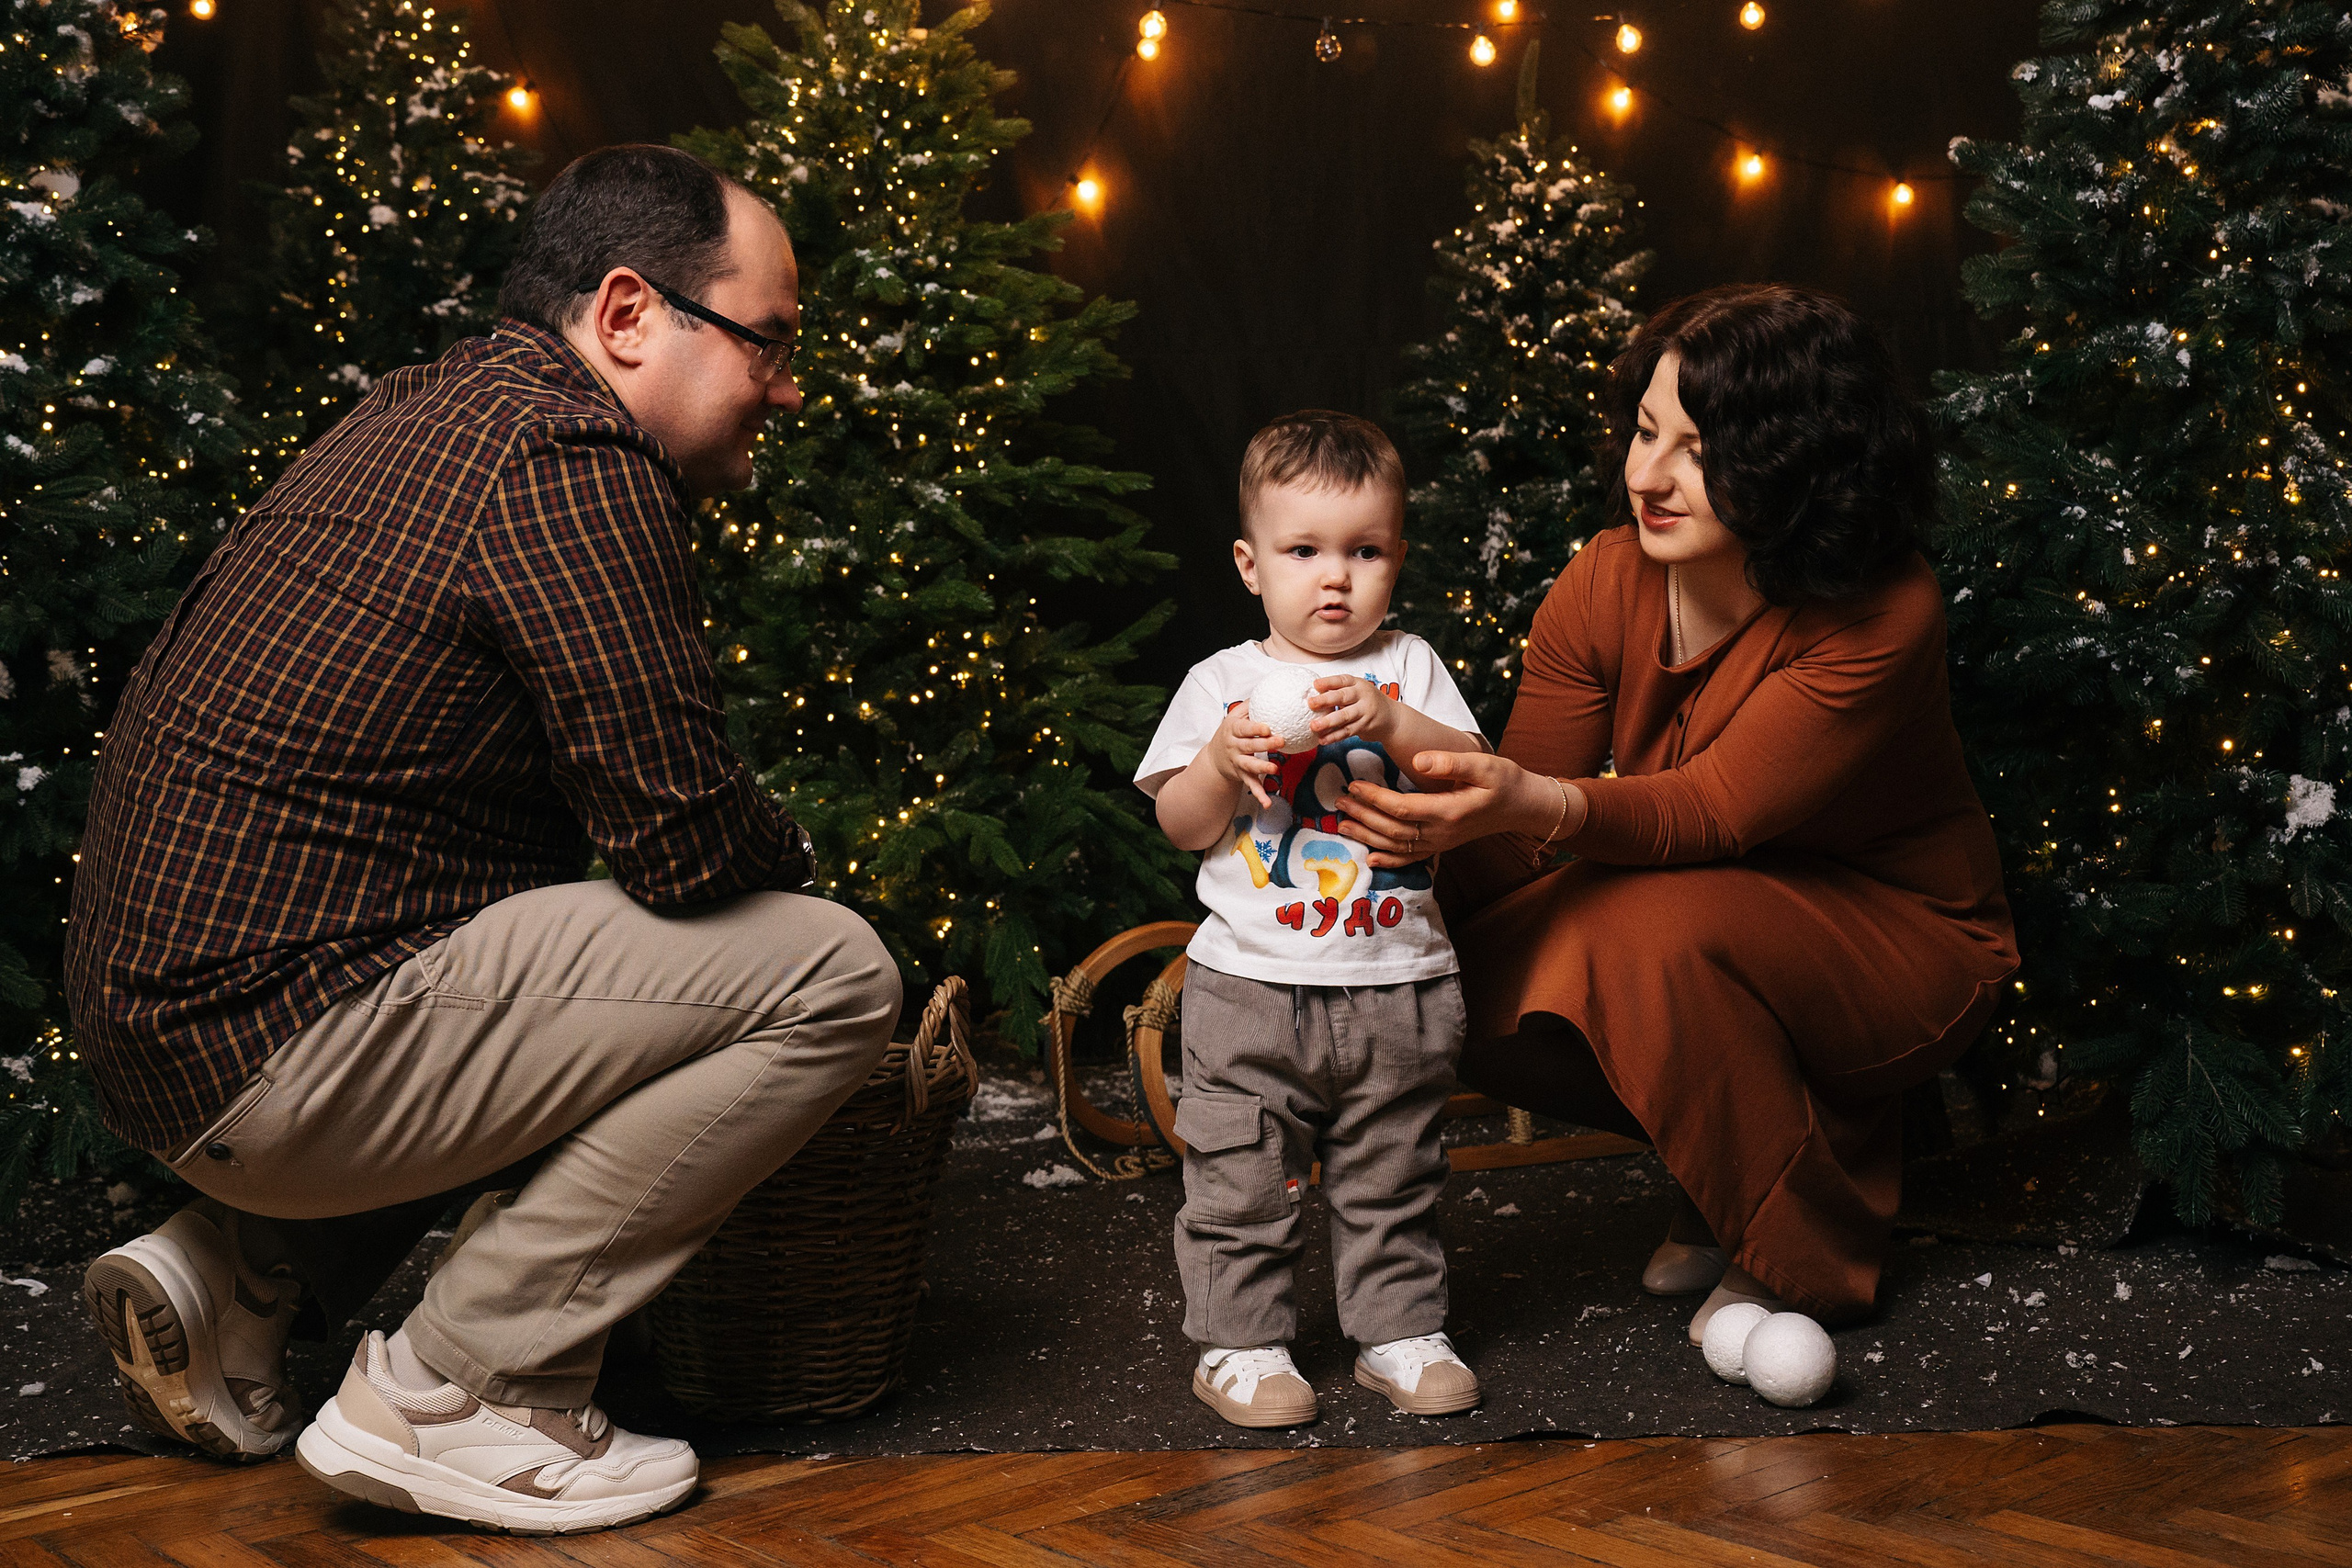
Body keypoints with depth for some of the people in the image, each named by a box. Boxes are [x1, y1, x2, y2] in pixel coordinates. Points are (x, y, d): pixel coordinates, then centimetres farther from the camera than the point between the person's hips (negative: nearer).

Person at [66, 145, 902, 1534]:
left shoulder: (441, 406, 16)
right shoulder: (567, 459, -15)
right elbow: (685, 835, -19)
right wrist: (794, 861, 4)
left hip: (172, 997, 10)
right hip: (276, 1039, -10)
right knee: (833, 976, -12)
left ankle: (240, 1283, 18)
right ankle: (452, 1399, -5)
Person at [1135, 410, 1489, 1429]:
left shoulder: (1410, 668, 7)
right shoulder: (1223, 682, 2)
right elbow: (1181, 827, 0)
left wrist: (1394, 725, -18)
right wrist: (1223, 759, -18)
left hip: (1397, 982, 1)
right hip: (1251, 986, -1)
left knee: (1392, 1181, 12)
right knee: (1241, 1181, 2)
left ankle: (1401, 1330, 25)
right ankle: (1239, 1343, 15)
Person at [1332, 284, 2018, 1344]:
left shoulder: (1881, 618, -25)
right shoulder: (1608, 585, -11)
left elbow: (1714, 810, -34)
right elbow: (1502, 849, -10)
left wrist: (1533, 804, -51)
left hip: (1899, 935, -5)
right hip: (1718, 939, 5)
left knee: (1658, 929, -34)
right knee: (1491, 998, -20)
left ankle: (1804, 1254, -10)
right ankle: (1732, 1163, 6)